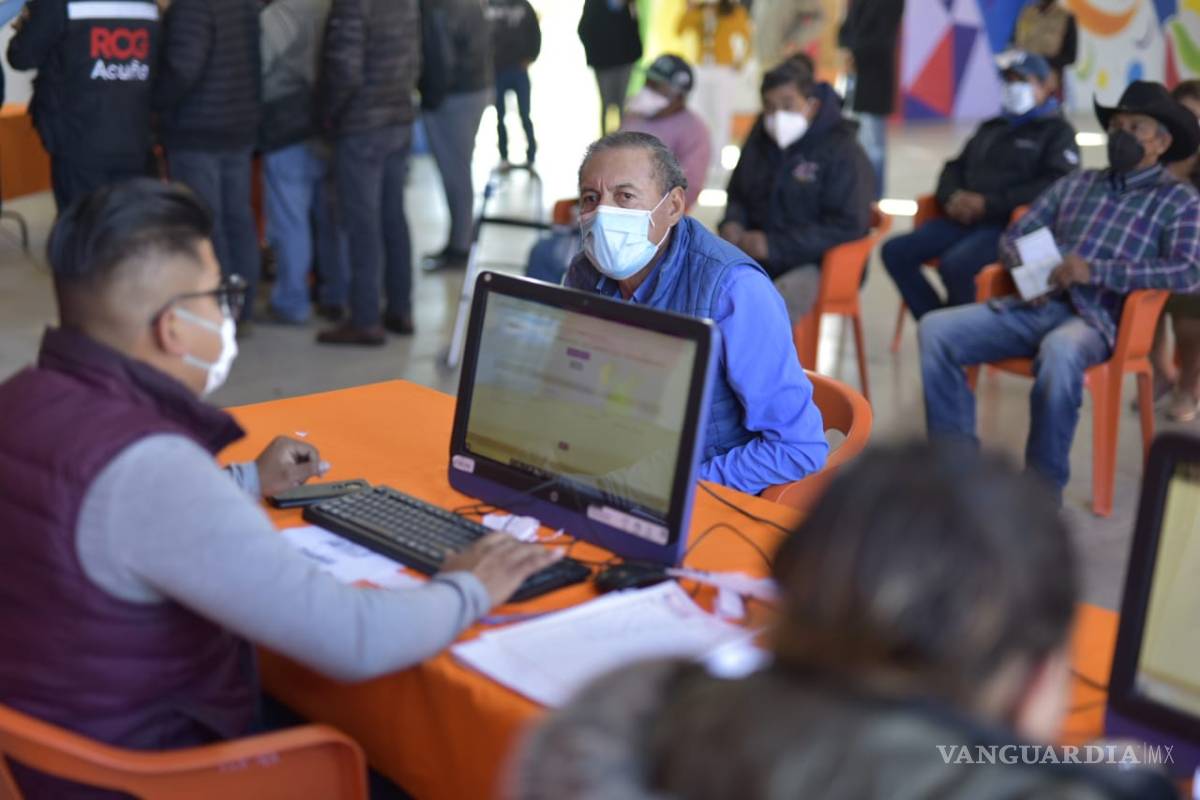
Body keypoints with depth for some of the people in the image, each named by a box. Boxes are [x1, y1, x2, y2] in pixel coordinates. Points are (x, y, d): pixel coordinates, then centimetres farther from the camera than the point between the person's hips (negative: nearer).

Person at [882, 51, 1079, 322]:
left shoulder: (1058, 131, 6)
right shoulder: (992, 128, 28)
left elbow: (1056, 185, -11)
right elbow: (955, 167, 27)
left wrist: (989, 203, -18)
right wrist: (952, 196, 0)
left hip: (1011, 224, -7)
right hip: (964, 218, 8)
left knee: (955, 265, -34)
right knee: (895, 252, -12)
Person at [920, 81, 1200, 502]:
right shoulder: (1076, 183, 23)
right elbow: (1013, 236, 21)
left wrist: (1095, 271, -17)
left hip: (1097, 317, -5)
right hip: (1035, 305, 5)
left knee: (1059, 352, -41)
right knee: (936, 329, -17)